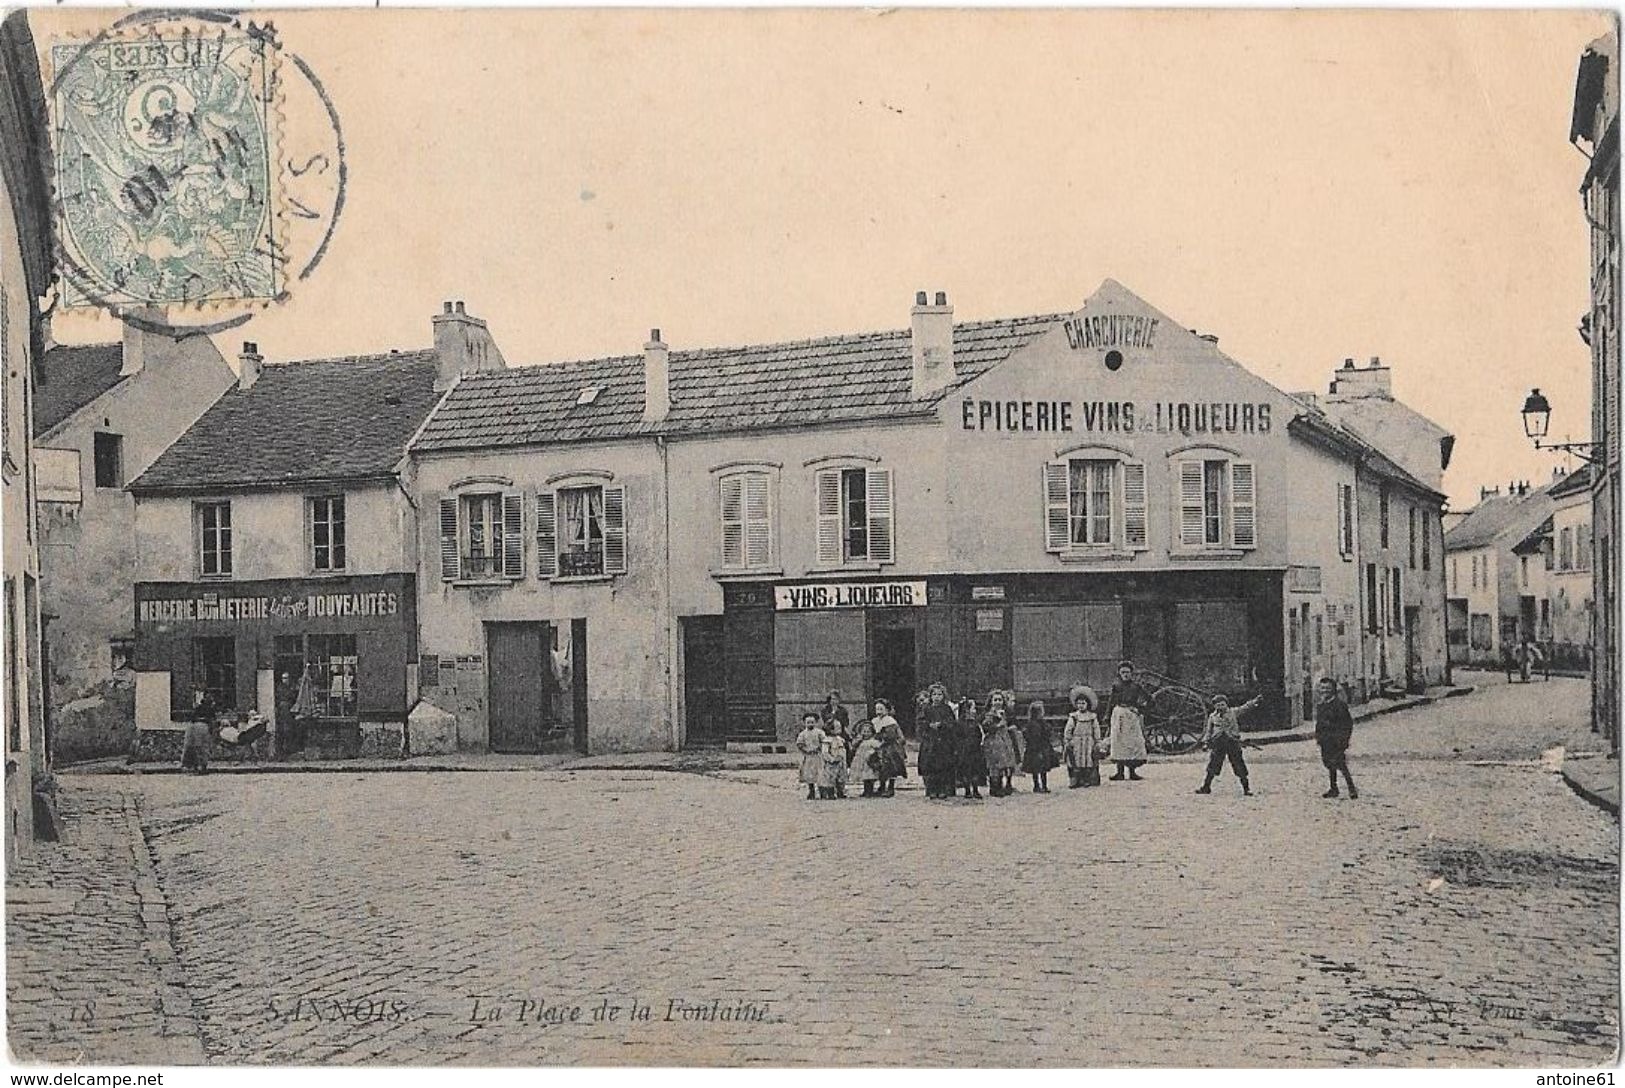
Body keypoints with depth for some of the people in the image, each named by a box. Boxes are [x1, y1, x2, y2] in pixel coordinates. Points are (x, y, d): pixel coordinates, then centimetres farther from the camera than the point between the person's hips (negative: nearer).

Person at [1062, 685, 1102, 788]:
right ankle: (1075, 781, -1)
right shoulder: (1073, 717, 2)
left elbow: (1096, 730, 8)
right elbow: (1068, 730, 3)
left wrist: (1097, 743, 5)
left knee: (1089, 763, -1)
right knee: (1076, 764, -3)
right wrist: (1067, 742, -2)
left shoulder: (1093, 717, 5)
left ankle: (1088, 780, 4)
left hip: (1089, 742, 1)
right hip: (1076, 743, -1)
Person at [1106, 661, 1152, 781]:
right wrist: (1108, 717, 6)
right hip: (1118, 716, 1)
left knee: (1133, 743, -2)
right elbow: (1112, 703, 12)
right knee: (1118, 743, -2)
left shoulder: (1136, 686, 3)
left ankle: (1132, 772, 3)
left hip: (1132, 716, -1)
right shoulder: (1116, 687, 8)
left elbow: (1148, 698, 6)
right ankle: (1120, 772, 1)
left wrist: (1141, 709, -3)